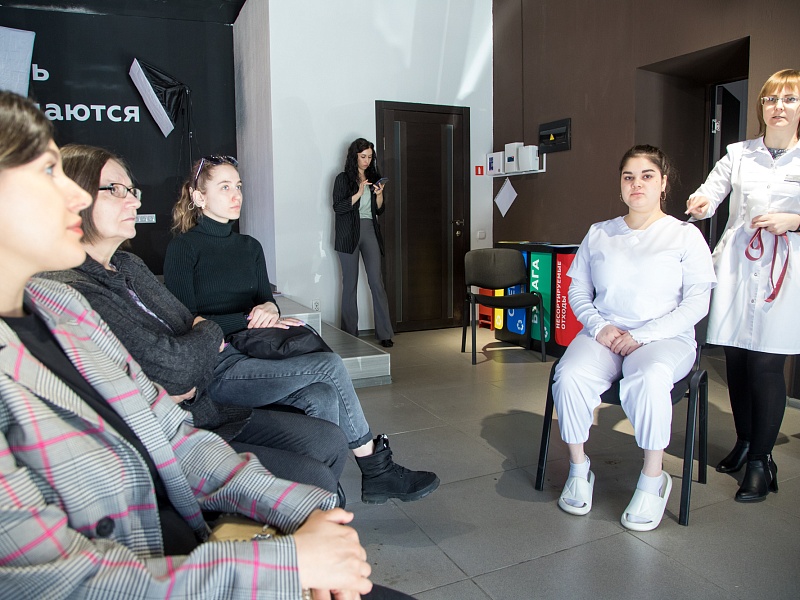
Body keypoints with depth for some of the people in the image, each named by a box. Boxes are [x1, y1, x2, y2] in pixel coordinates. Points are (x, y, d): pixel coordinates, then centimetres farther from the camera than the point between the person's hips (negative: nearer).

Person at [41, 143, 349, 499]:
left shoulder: (128, 266, 11)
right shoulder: (68, 292, -21)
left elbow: (191, 329, 13)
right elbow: (173, 366, -23)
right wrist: (209, 333, -1)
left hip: (204, 411, 9)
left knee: (331, 442, 3)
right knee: (315, 480, -15)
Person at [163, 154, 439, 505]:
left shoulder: (249, 247, 18)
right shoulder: (183, 249, -1)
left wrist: (269, 310, -8)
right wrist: (250, 320, -14)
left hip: (253, 354, 6)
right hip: (217, 369, -6)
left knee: (323, 398, -24)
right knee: (330, 366, -23)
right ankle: (377, 472, -9)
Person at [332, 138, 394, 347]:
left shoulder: (374, 177, 14)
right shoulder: (343, 178, 2)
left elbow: (380, 210, 14)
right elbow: (338, 208, -8)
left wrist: (379, 194, -4)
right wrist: (359, 193, -16)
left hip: (370, 232, 3)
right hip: (349, 234, -3)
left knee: (377, 282, -3)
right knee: (350, 284, 2)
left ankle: (384, 333, 0)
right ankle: (349, 335, 10)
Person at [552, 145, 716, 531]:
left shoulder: (685, 235, 5)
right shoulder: (599, 234, 15)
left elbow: (697, 303, -3)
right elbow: (578, 292, 13)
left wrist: (642, 336, -14)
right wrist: (599, 327, -8)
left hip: (665, 338, -2)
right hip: (603, 334, 3)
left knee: (649, 380, -37)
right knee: (570, 377, -29)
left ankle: (653, 479, -14)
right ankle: (578, 471, -8)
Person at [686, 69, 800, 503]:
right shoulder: (738, 154, 12)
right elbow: (709, 194, 0)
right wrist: (700, 203, -21)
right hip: (737, 264, 3)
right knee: (735, 359, 8)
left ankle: (761, 460, 8)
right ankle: (744, 443, 27)